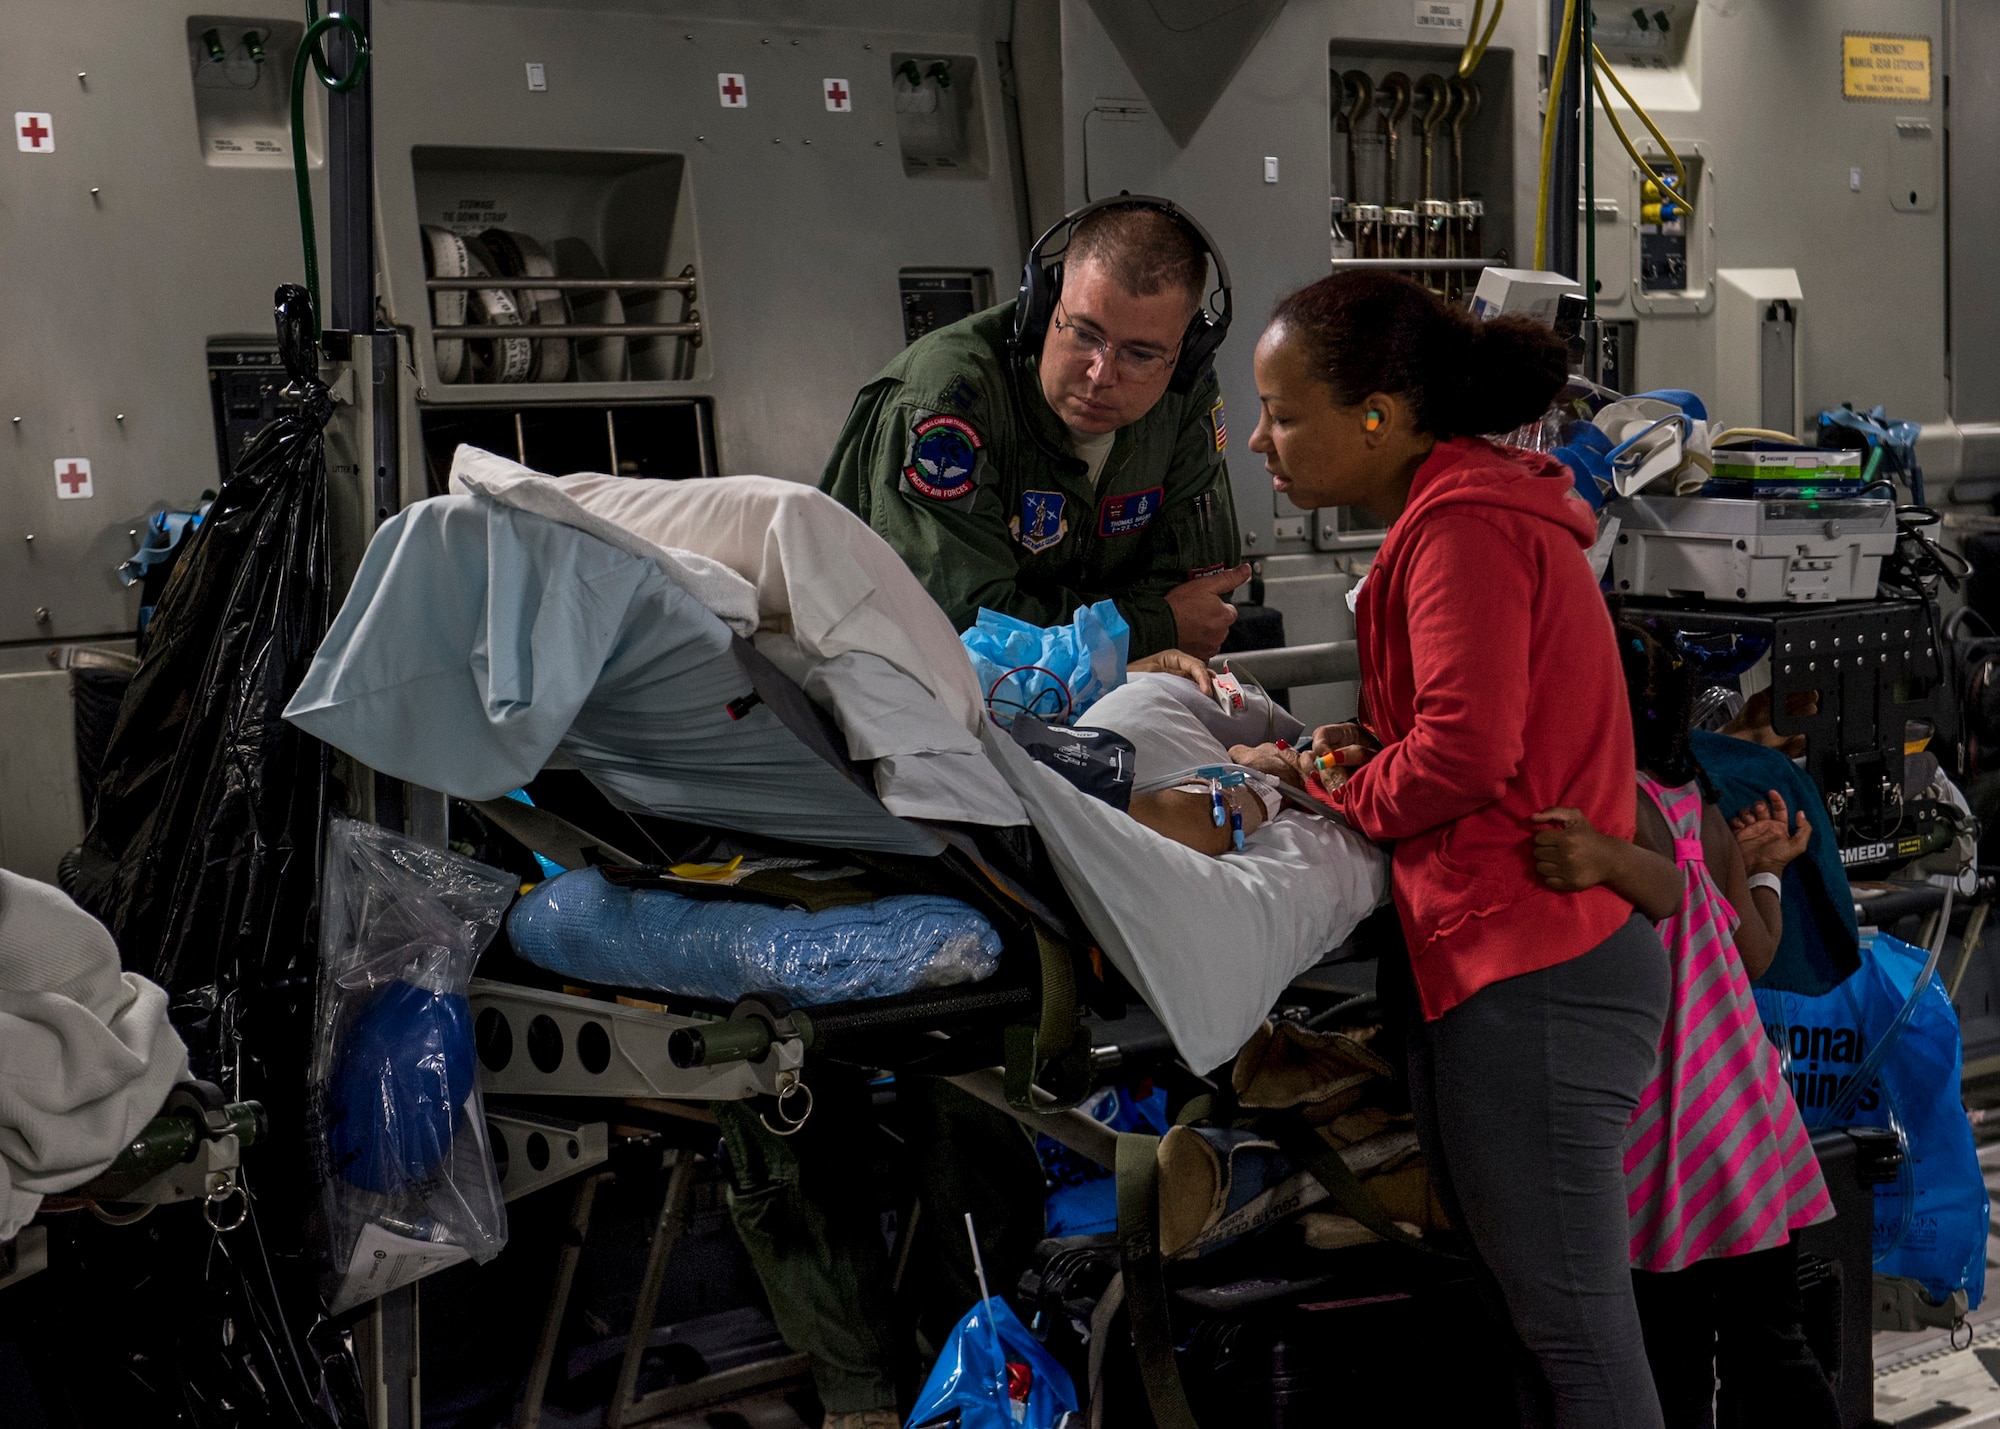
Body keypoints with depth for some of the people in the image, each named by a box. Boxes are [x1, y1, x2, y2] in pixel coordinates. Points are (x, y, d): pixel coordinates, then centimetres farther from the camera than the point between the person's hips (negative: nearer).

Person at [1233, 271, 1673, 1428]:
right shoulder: (1476, 508, 19)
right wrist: (1368, 753, 7)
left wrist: (1330, 786, -6)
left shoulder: (1464, 526, -13)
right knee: (1527, 1314, 15)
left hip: (1533, 973, -11)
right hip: (1502, 965, 11)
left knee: (1572, 1329, -3)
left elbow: (1466, 749, -23)